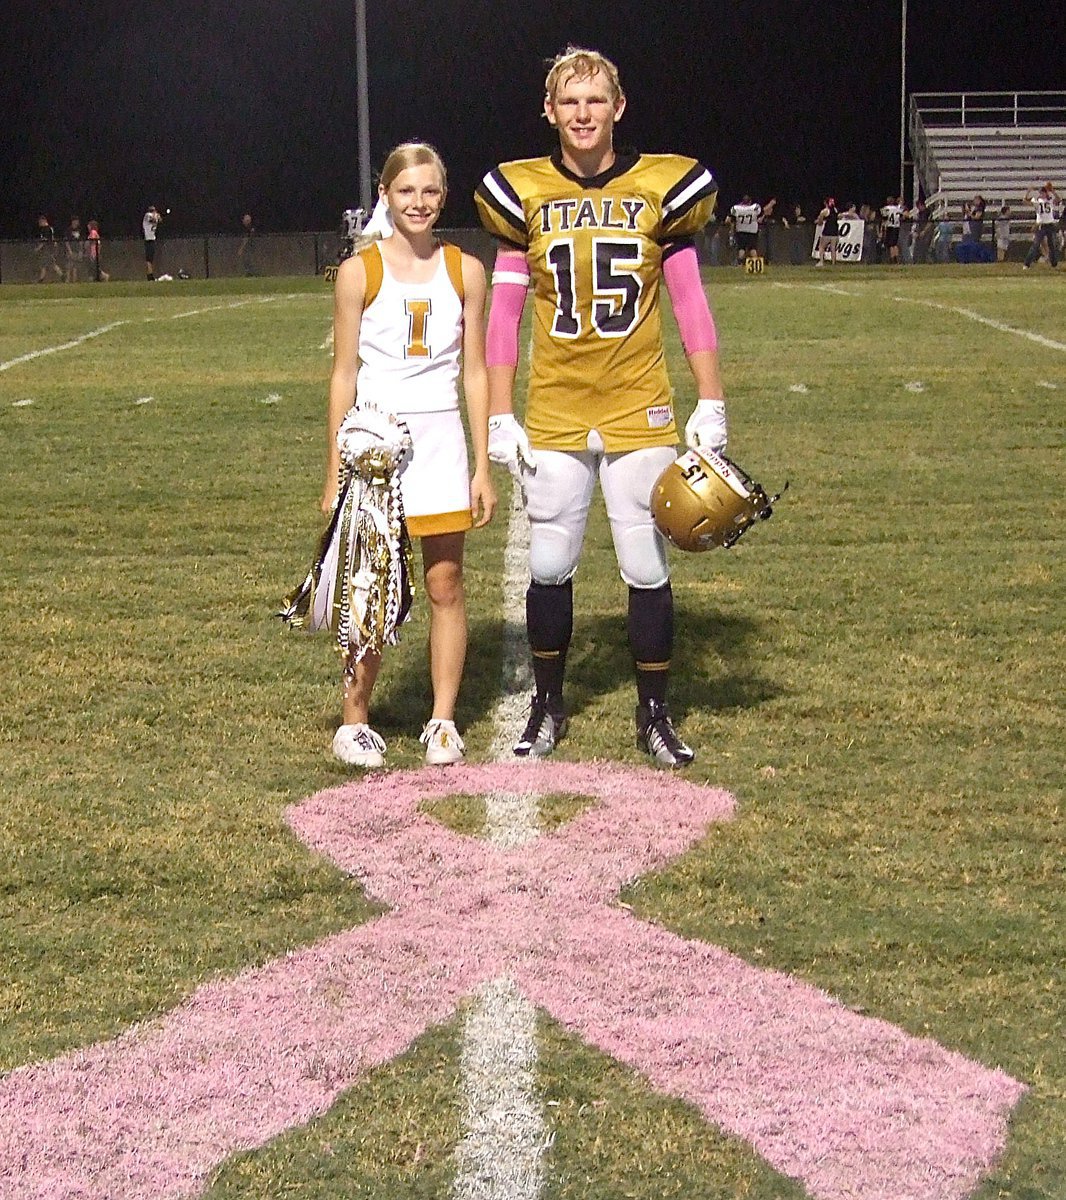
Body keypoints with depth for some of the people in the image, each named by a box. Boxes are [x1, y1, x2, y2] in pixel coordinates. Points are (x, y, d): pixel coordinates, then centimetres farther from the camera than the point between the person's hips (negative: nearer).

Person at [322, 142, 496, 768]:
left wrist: (483, 467, 4)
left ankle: (443, 721, 15)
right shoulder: (360, 272, 0)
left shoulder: (465, 270, 5)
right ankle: (355, 719, 12)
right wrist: (335, 474, -1)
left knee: (446, 584, 4)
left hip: (442, 439, 2)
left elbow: (475, 371, 7)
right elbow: (344, 375, 1)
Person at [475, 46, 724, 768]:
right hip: (554, 412, 1)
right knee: (550, 565, 6)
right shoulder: (524, 194, 2)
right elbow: (505, 315, 4)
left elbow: (692, 307, 3)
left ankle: (655, 714, 18)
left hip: (639, 411, -1)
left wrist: (711, 407, -1)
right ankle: (548, 707, 24)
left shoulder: (659, 188, 0)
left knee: (648, 567, 3)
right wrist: (500, 419, 0)